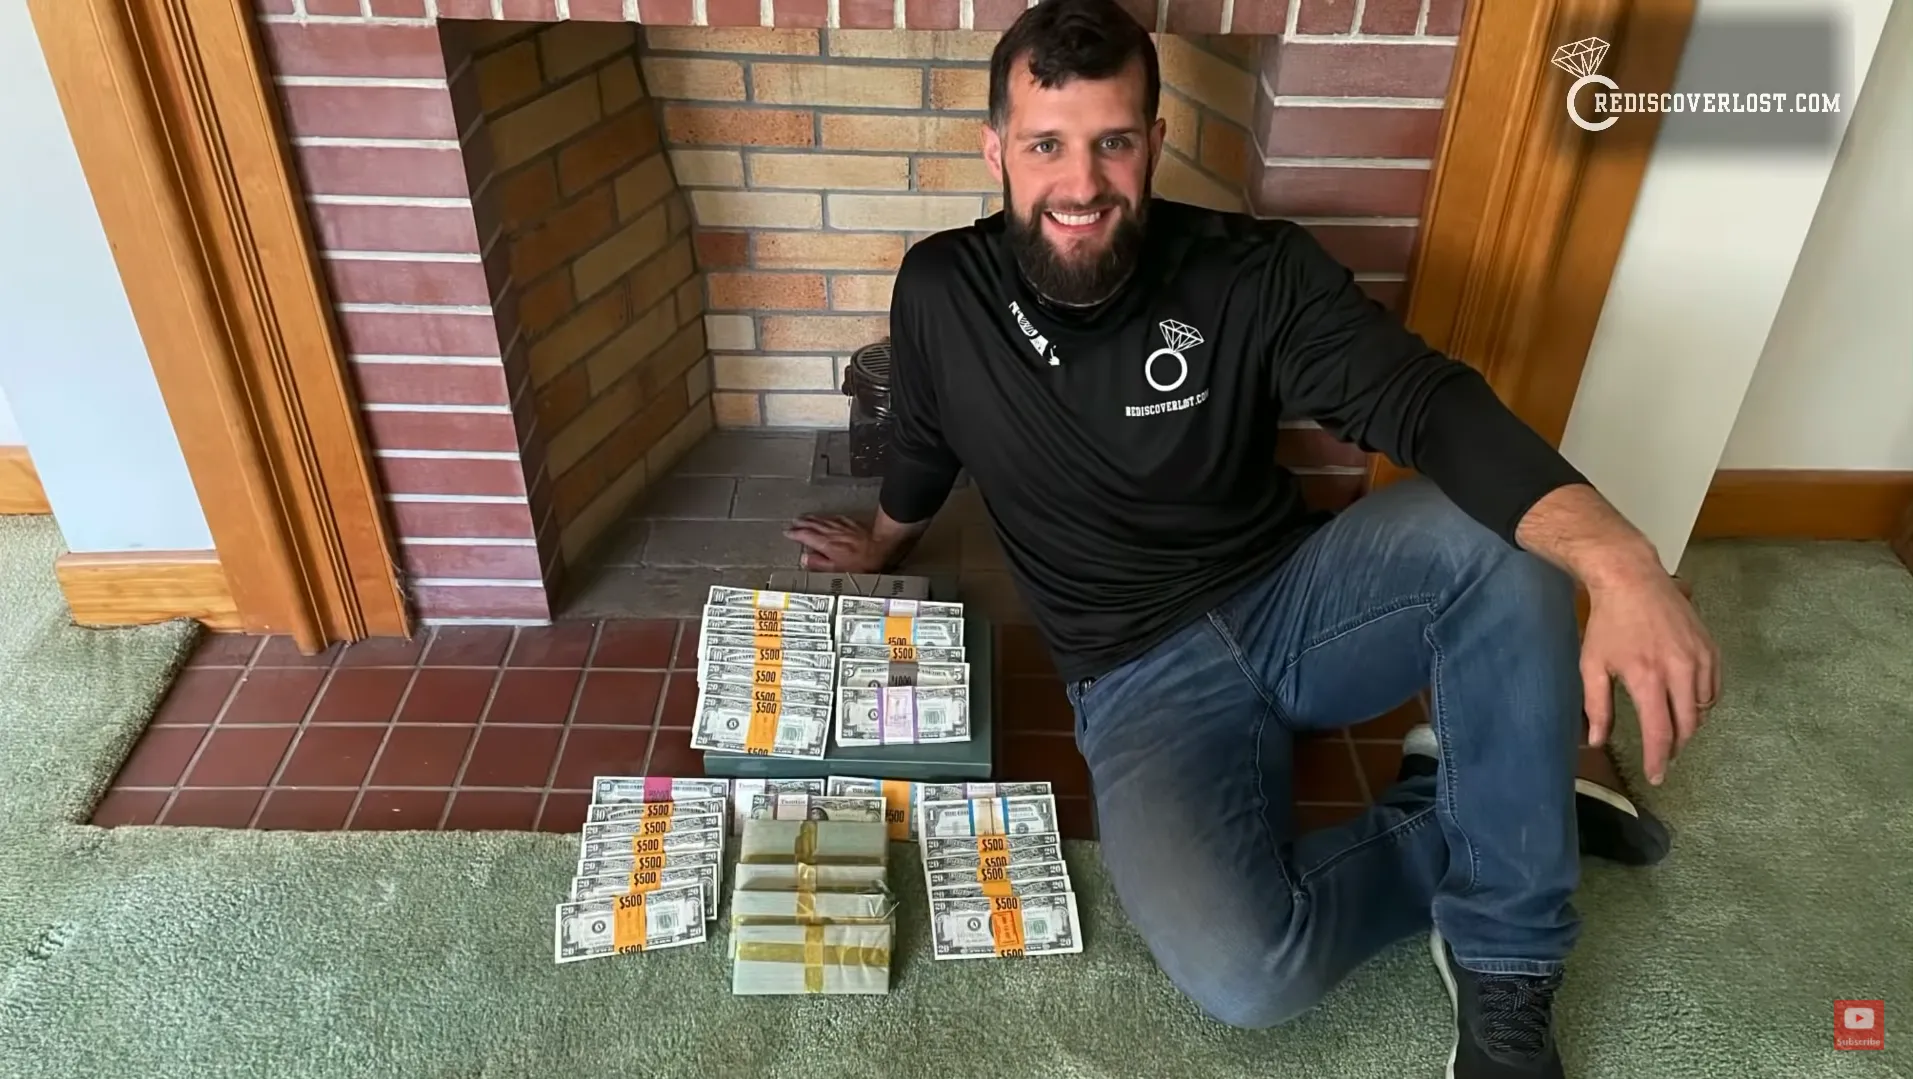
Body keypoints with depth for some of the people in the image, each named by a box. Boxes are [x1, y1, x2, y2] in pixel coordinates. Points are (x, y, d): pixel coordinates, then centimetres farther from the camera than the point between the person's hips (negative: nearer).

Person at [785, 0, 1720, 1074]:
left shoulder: (1256, 271, -10)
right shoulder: (941, 292, -6)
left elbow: (1431, 404, -23)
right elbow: (926, 450, 15)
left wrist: (1619, 560, -41)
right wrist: (883, 544, 35)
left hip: (1295, 601, 1)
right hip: (1142, 675, -1)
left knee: (1495, 530, -31)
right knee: (1244, 975, -28)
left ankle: (1500, 959, -14)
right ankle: (1468, 822, 2)